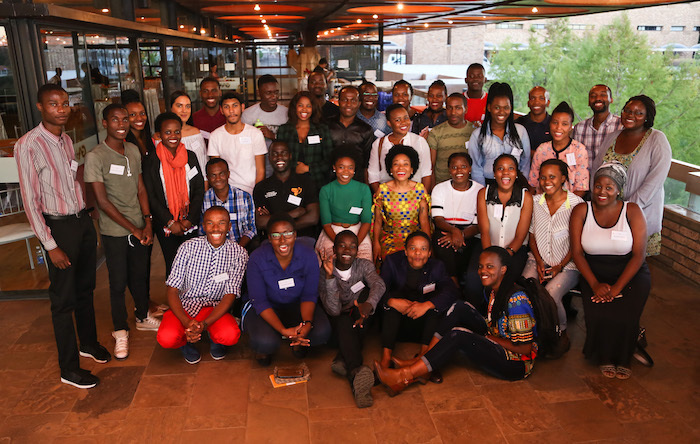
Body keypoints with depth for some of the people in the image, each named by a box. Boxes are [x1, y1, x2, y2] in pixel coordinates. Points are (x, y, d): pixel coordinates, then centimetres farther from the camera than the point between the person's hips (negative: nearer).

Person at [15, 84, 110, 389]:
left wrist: (88, 216, 9)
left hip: (83, 220, 7)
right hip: (59, 226, -7)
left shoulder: (66, 140, 8)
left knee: (85, 288, 20)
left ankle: (89, 343, 40)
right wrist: (50, 245, -17)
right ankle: (69, 369, 15)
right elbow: (30, 200, -16)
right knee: (63, 299, 3)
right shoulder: (28, 145, -15)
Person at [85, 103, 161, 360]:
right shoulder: (95, 157, -13)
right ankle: (120, 332, 23)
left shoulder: (133, 151, 5)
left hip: (139, 226, 5)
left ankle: (143, 317, 38)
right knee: (118, 282, 5)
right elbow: (103, 202, -14)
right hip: (114, 231, -5)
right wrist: (133, 229, -11)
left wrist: (147, 223, -2)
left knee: (140, 275, 17)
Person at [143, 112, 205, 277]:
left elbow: (199, 189, 2)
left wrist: (190, 219, -8)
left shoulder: (190, 157, 4)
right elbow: (151, 196, -4)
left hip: (190, 224, 2)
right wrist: (171, 222, -10)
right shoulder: (151, 161, -2)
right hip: (165, 225, -2)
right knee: (172, 265, 2)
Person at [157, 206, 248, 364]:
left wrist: (204, 324, -25)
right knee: (166, 338, -30)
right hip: (184, 305, 0)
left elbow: (230, 295, -10)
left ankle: (214, 337, 8)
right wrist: (186, 322, -25)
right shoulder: (188, 247, -7)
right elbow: (172, 289, -7)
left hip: (215, 308, 0)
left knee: (231, 335, -31)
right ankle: (186, 340, 8)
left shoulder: (239, 254, -7)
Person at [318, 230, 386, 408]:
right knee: (344, 323, -37)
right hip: (339, 321, -2)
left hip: (360, 321, 2)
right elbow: (333, 310, -24)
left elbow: (379, 284, -32)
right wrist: (330, 276, -37)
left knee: (365, 291, -27)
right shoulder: (324, 273, -12)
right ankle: (355, 372, -63)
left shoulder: (364, 265, -7)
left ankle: (345, 360, -33)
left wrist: (368, 304, -55)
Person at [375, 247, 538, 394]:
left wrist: (491, 337, -12)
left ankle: (404, 377, -29)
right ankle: (419, 362, -15)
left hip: (516, 364, -8)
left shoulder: (516, 299, -20)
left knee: (458, 335, -29)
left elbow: (525, 348, -20)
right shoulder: (492, 291, 6)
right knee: (461, 308, -8)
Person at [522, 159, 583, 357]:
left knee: (551, 294, -29)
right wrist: (538, 262, -3)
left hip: (567, 264, -3)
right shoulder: (535, 201, 5)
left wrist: (560, 266, -13)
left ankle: (562, 336, 0)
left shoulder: (576, 204, -8)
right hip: (538, 260, 4)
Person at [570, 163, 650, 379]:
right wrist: (595, 284, -15)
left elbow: (638, 255, -9)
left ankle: (622, 359, 5)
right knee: (598, 314, -25)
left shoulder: (632, 211, -6)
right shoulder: (581, 211, -2)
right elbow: (577, 252, -4)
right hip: (594, 273, 1)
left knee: (625, 316, -25)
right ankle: (604, 357, 5)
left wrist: (617, 287, -18)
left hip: (631, 273, -1)